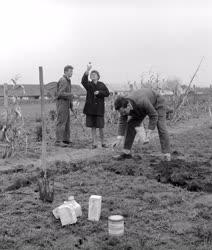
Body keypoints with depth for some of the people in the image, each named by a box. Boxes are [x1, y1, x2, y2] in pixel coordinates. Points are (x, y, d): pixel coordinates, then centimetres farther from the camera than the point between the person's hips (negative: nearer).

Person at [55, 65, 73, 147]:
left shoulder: (68, 80, 17)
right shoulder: (63, 80, -15)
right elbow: (60, 93, -23)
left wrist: (71, 104, 19)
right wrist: (71, 95, -15)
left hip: (66, 104, 10)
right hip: (61, 103, -10)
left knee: (67, 122, 11)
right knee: (61, 122, -9)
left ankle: (66, 140, 16)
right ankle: (58, 141, -8)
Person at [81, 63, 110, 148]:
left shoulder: (101, 85, 8)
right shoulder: (89, 84, 3)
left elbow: (107, 93, 4)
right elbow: (83, 81, -18)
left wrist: (99, 92, -13)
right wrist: (87, 70, -32)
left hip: (99, 108, 0)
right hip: (90, 108, 0)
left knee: (101, 127, 1)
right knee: (93, 127, 5)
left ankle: (103, 143, 16)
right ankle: (94, 143, 12)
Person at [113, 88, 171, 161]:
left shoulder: (142, 102, -45)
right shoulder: (123, 105, -26)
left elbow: (154, 116, -33)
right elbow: (122, 122, -16)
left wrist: (149, 131, -36)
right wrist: (119, 138, -23)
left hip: (157, 103, -5)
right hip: (141, 108, 6)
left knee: (161, 127, -20)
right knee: (130, 125, -6)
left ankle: (167, 155, -15)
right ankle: (126, 152, -1)